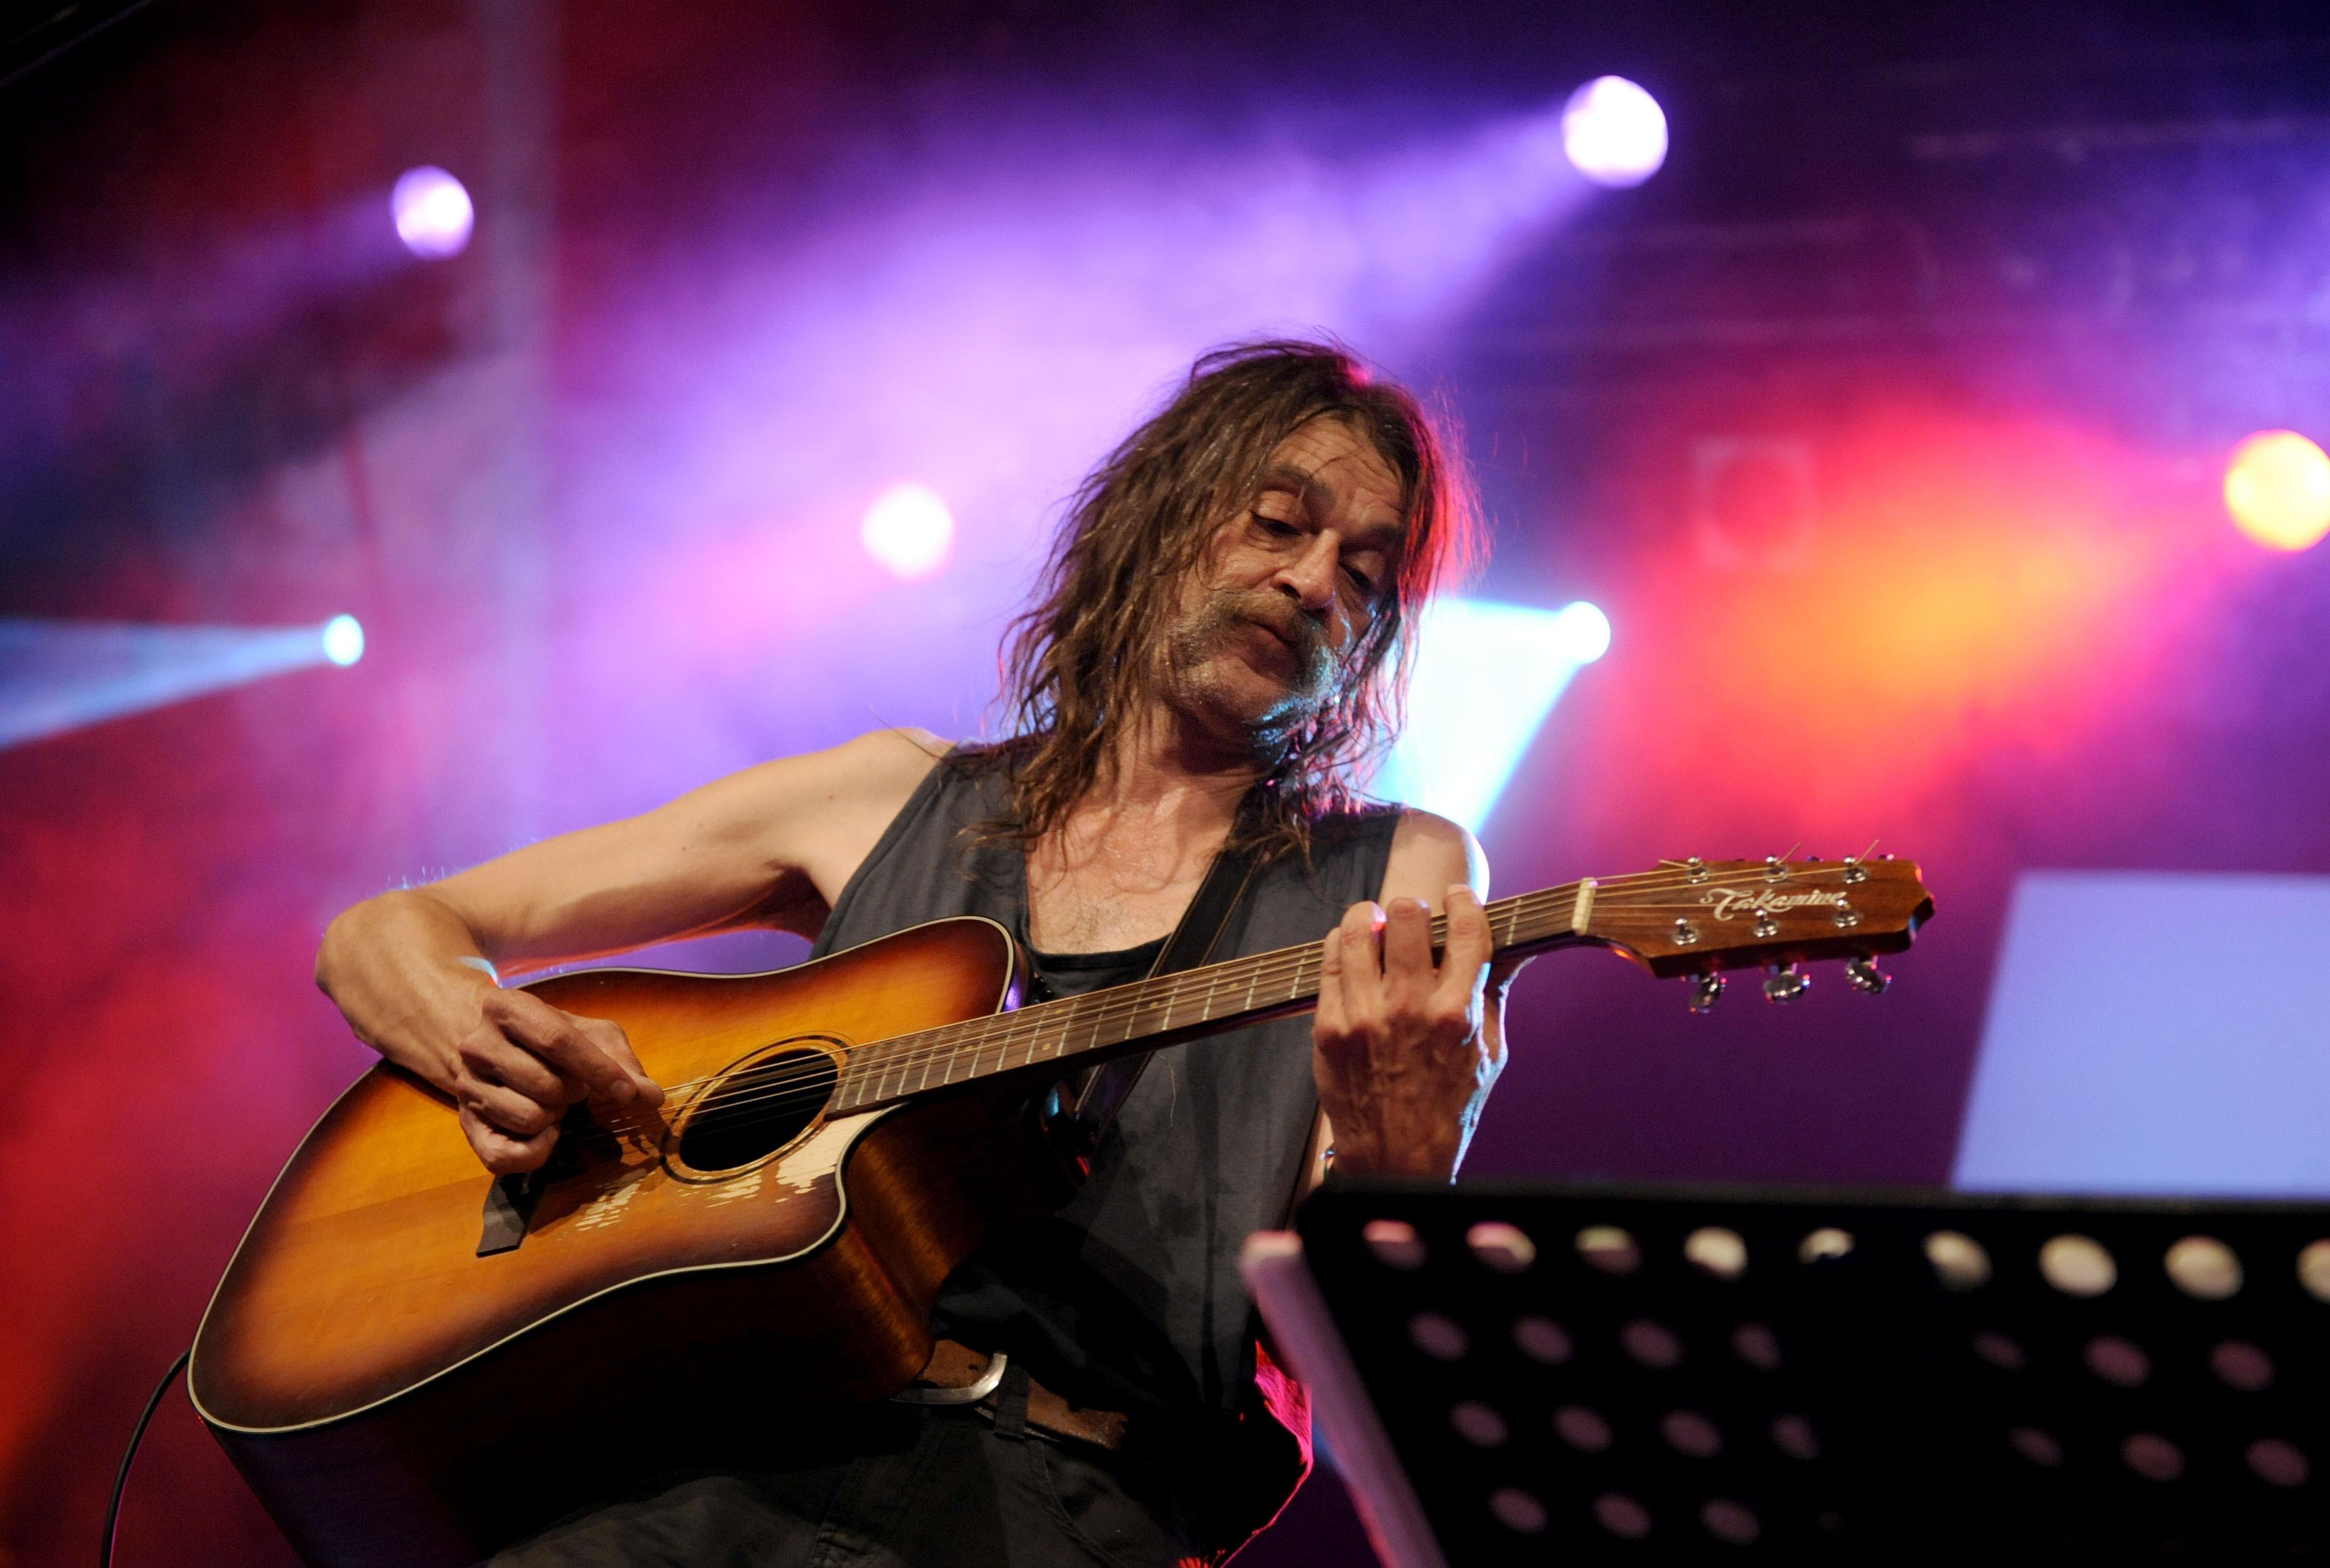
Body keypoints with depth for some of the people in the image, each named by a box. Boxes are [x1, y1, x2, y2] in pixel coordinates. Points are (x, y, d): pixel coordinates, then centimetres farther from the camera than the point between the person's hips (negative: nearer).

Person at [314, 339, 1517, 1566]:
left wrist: (1391, 1161, -24)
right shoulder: (898, 801, 17)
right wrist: (487, 1051, -4)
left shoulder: (1400, 879, 11)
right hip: (742, 1455, 3)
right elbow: (381, 936, 19)